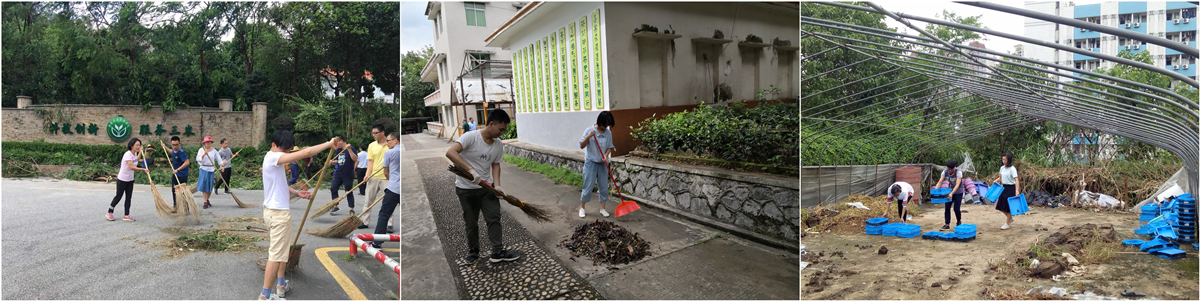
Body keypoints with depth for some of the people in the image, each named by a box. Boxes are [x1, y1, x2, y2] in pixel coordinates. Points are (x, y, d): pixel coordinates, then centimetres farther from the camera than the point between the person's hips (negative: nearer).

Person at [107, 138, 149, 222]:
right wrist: (143, 169, -39)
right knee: (118, 197, 5)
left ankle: (126, 216, 9)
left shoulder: (135, 153, 2)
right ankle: (109, 213, 22)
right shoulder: (128, 154, -24)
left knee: (129, 198, 6)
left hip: (130, 179, 7)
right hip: (122, 179, -7)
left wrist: (140, 152, 25)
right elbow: (131, 167, -37)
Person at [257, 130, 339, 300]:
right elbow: (306, 153, -29)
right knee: (276, 254, -5)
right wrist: (329, 143, -20)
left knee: (283, 250, 22)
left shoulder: (274, 159, 12)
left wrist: (297, 193, 7)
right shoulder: (273, 157, -19)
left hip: (276, 210, 11)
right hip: (279, 212, -11)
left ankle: (281, 285, 33)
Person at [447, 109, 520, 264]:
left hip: (487, 187, 5)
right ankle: (473, 251, 28)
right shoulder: (471, 137, -20)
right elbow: (450, 152, -32)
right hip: (466, 189, -5)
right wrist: (470, 170, -39)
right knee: (471, 223, 8)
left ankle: (498, 252, 9)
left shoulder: (498, 144, 0)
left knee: (494, 218, 1)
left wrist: (497, 185, -7)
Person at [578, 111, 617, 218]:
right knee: (588, 187, 1)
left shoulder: (608, 133, 1)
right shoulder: (589, 130, -10)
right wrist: (588, 137, -27)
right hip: (591, 163, -4)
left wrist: (606, 156, -12)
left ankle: (602, 209, 21)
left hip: (602, 164, 4)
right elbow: (581, 146, -10)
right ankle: (582, 208, 17)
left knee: (604, 187, 8)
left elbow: (610, 147, 8)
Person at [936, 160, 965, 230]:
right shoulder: (945, 172, -12)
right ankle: (947, 224, 0)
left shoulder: (958, 172, -25)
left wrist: (951, 193, -46)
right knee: (947, 208, -4)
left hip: (958, 193, -4)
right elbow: (940, 182, -15)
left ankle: (959, 221, 22)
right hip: (950, 191, 4)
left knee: (956, 209, -6)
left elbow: (957, 185, -34)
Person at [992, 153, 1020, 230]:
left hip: (1011, 188, -7)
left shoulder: (1012, 169, -16)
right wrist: (995, 181, -4)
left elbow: (1016, 180, -23)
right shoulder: (1002, 168, 6)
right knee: (1001, 206, 9)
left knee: (1009, 206, 0)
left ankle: (1007, 224, 12)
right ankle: (1010, 218, 33)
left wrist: (1017, 190, -34)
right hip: (1004, 187, 7)